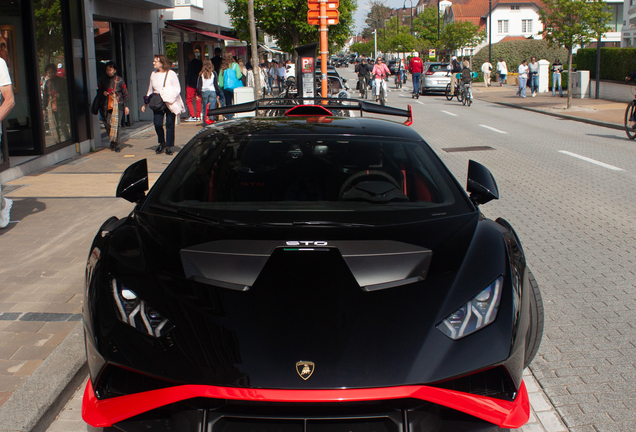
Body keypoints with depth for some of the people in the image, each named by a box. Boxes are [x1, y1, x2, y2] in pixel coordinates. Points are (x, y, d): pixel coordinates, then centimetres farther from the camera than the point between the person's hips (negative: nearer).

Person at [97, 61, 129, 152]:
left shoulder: (119, 80, 4)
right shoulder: (102, 80, 10)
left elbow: (125, 93, 8)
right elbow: (99, 90, 22)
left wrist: (126, 106, 3)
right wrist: (103, 92, -2)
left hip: (118, 104, -2)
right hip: (106, 105, 2)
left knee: (116, 124, -9)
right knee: (107, 124, -4)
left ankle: (116, 145, -1)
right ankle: (112, 141, 20)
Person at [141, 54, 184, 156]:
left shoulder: (171, 74, -3)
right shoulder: (153, 74, 12)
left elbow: (177, 89, -3)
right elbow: (150, 90, 20)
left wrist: (168, 97, -16)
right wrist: (146, 104, 18)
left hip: (170, 104, -3)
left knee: (170, 124, -1)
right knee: (157, 124, -9)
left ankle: (169, 146, 11)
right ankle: (162, 143, 15)